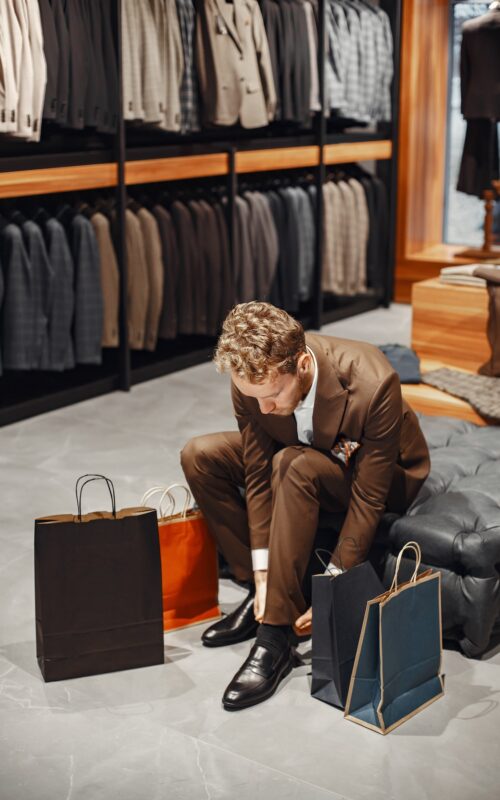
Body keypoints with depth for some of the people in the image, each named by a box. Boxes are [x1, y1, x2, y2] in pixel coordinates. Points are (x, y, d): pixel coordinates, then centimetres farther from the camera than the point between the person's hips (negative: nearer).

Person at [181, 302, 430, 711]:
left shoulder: (373, 385, -37)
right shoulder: (253, 379, -24)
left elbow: (368, 499, -31)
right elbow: (258, 475, -16)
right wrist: (263, 575, -20)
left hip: (378, 475, -5)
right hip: (303, 454, 5)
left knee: (295, 465, -36)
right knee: (200, 455, -13)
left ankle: (276, 636, -29)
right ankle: (263, 595, -5)